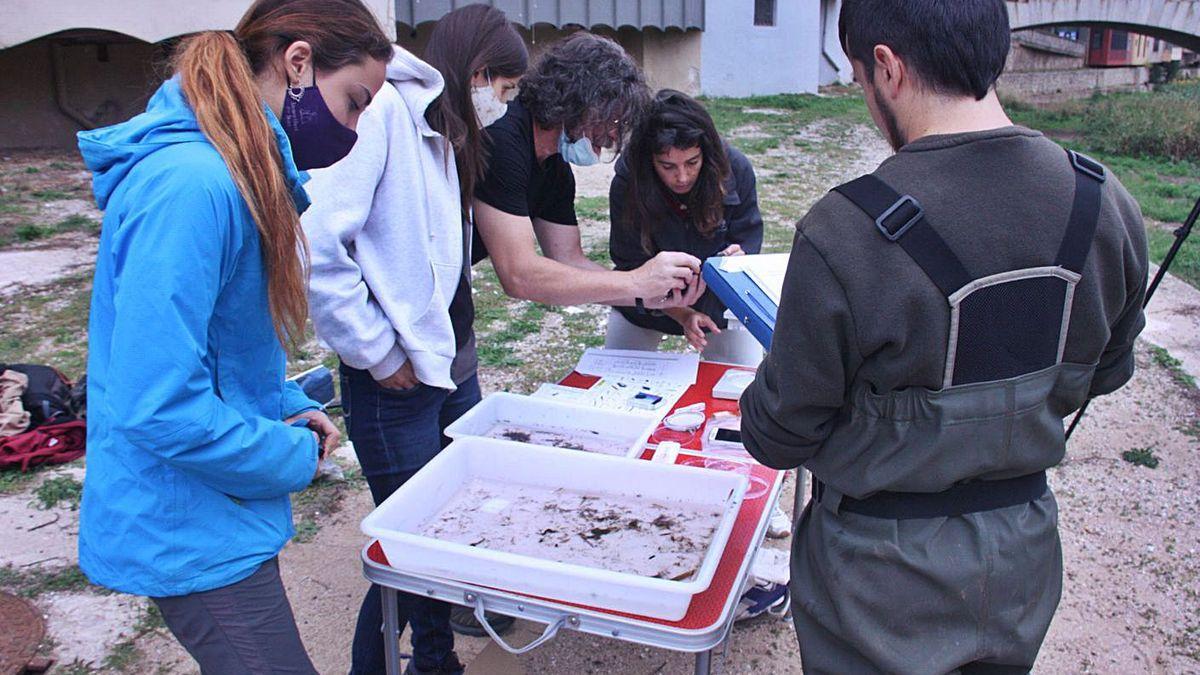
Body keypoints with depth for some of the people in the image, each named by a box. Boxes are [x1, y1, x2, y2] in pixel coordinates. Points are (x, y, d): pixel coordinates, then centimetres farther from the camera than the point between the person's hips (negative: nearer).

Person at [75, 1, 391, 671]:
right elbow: (157, 406, -29)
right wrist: (297, 457, -15)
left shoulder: (242, 173, 6)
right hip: (192, 533, -9)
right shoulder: (191, 184, -26)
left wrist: (292, 408, 2)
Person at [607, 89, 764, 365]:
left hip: (720, 300, 1)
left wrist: (738, 256, -38)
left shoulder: (735, 169, -24)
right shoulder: (626, 184, -28)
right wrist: (682, 314, -37)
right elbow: (632, 266, -23)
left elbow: (749, 238, -13)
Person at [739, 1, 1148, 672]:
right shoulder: (1109, 207, -12)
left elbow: (779, 437, -19)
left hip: (884, 579, -5)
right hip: (1024, 565, 5)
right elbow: (1104, 373, 5)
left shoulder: (841, 236, -31)